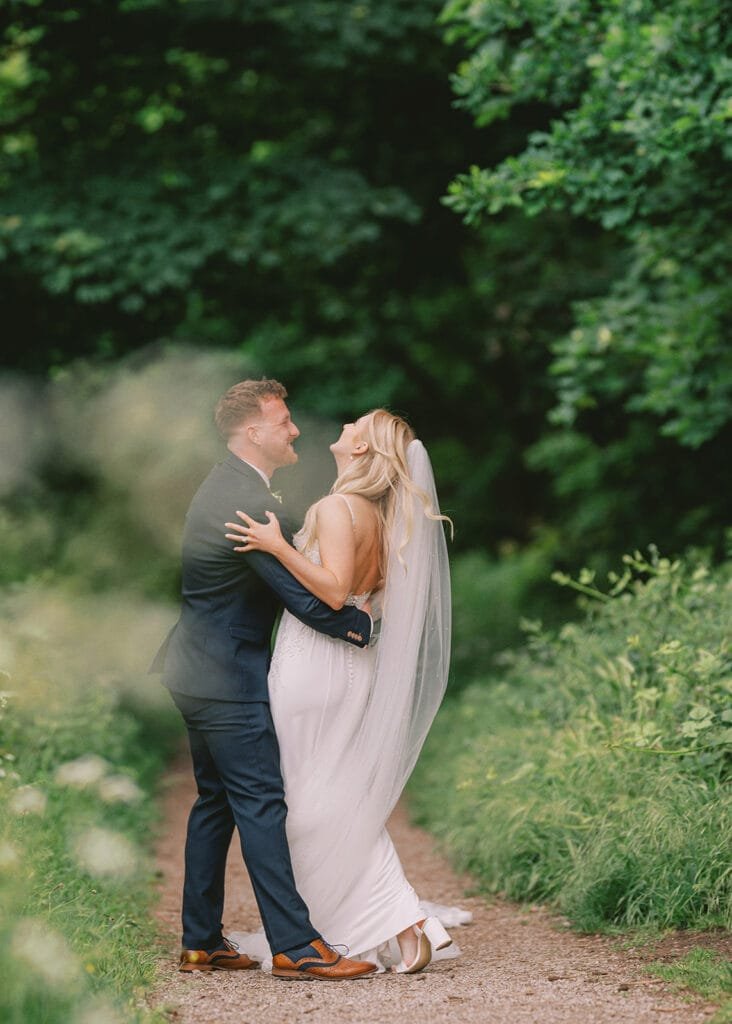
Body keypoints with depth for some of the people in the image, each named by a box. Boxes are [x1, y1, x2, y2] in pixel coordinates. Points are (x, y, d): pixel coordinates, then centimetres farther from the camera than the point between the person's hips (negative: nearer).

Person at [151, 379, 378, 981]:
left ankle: (201, 943, 18)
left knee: (217, 801, 13)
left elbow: (284, 571, 17)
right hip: (228, 680, -11)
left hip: (199, 671, 11)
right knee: (261, 803, -8)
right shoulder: (246, 502, -21)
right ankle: (295, 946, -6)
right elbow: (302, 597, -20)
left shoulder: (227, 486, 13)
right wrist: (365, 626, -7)